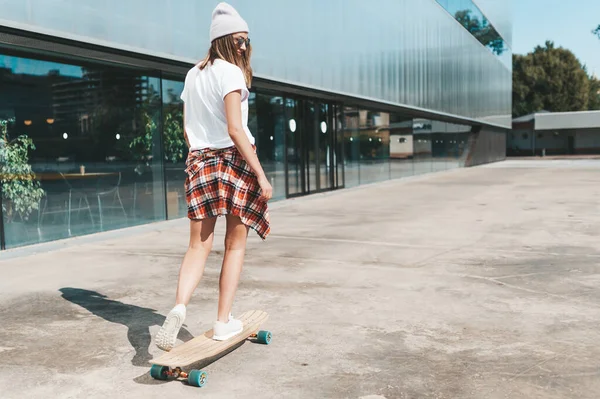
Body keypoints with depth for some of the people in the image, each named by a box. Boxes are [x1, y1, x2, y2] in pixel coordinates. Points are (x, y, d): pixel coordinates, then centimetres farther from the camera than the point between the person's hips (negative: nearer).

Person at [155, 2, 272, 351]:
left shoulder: (193, 75, 15)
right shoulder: (231, 72, -7)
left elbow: (187, 131, 17)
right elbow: (235, 130, -17)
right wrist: (262, 175, -17)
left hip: (199, 163, 6)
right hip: (234, 159, -5)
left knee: (198, 246, 6)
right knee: (236, 244, 7)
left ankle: (179, 307, -17)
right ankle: (224, 321, 11)